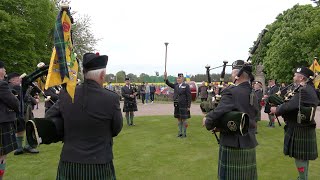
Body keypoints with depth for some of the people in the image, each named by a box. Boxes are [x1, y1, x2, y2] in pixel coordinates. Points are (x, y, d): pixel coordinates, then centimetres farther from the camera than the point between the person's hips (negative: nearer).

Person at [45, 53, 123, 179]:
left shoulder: (65, 94, -8)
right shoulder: (111, 98, -18)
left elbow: (49, 119, 5)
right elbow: (116, 130, -4)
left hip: (68, 163, 3)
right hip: (99, 164, -2)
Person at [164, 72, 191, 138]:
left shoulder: (186, 86, -6)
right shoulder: (176, 85, 10)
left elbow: (189, 97, -8)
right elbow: (169, 84, 1)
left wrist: (188, 106, -11)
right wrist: (165, 78, -17)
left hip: (183, 106, -5)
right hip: (177, 105, 6)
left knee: (184, 119, 2)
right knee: (179, 119, 13)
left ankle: (184, 133, 13)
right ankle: (180, 132, 23)